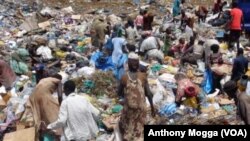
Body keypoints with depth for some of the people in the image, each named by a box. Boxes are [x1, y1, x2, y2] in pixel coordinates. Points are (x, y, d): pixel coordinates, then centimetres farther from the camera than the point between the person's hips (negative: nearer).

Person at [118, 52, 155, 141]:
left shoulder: (124, 77, -11)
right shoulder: (143, 76, -10)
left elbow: (119, 93, -1)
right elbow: (148, 93, -8)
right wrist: (152, 106, 3)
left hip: (128, 107, -1)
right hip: (141, 108, 1)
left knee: (126, 128, 19)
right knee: (139, 129, 13)